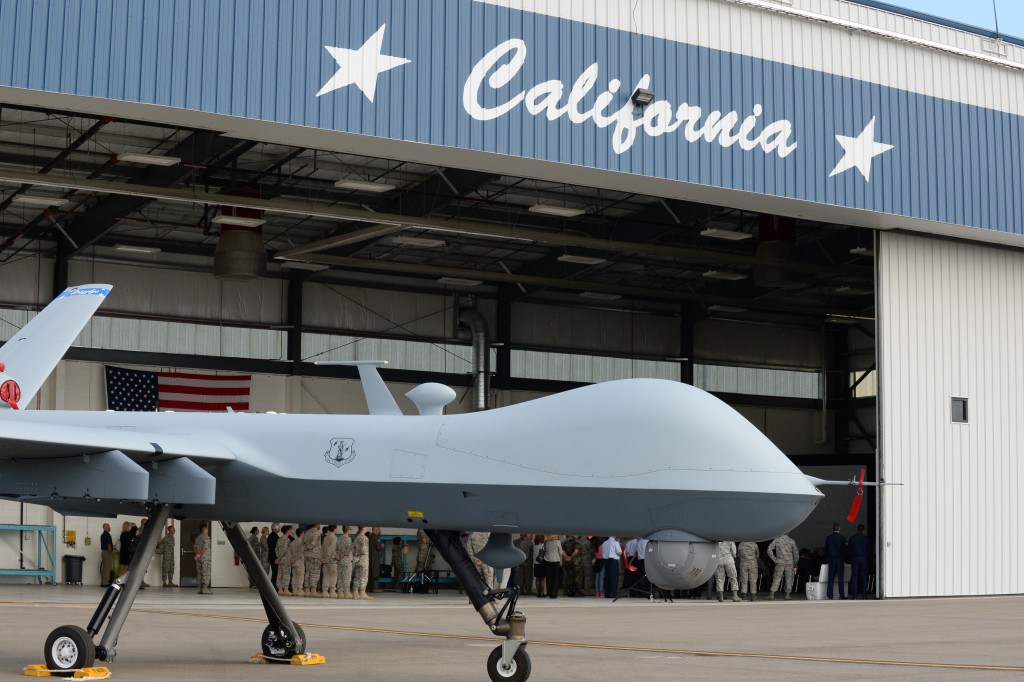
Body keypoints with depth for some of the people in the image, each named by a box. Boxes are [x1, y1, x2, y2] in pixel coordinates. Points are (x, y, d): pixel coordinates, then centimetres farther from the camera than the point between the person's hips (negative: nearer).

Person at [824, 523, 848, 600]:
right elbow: (845, 549, -3)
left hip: (831, 559, 2)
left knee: (831, 578, 3)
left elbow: (826, 550, 4)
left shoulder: (828, 538, 1)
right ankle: (841, 595, -2)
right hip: (840, 559, -2)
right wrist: (845, 560, 9)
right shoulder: (842, 538, -6)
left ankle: (830, 595, -1)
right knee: (841, 578, 1)